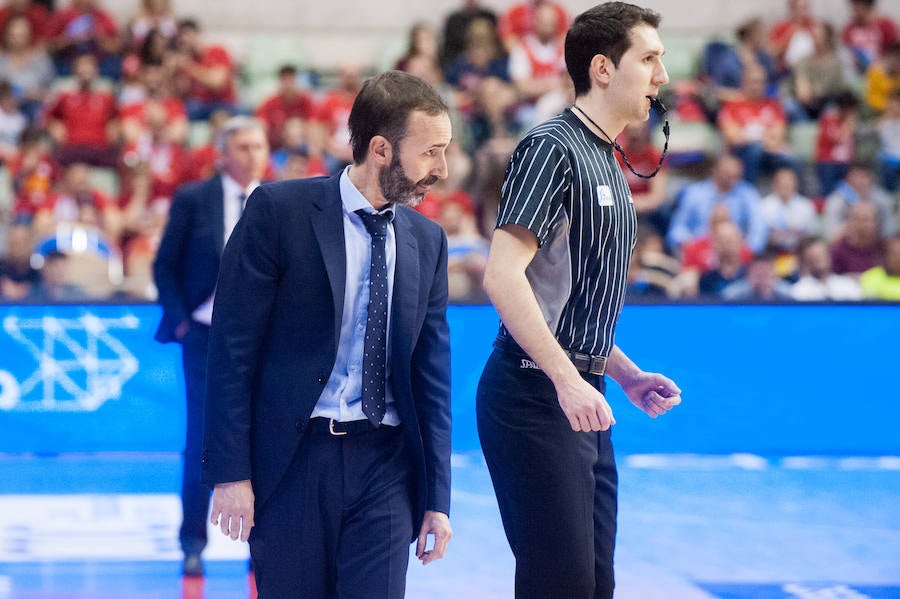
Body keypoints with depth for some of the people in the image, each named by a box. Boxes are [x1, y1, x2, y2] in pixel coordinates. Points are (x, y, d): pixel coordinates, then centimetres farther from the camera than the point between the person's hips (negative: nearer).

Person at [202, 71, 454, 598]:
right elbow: (233, 349, -7)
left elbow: (433, 372, 12)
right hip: (291, 456, -3)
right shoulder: (279, 212, -5)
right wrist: (230, 472, -12)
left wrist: (437, 497, 8)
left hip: (384, 461, 3)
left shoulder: (427, 240, 9)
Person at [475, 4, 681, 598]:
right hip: (536, 394, -10)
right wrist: (568, 380, -25)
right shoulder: (552, 148, -11)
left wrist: (626, 373, 17)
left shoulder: (608, 166, 18)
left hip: (580, 400, 10)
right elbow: (503, 275, -21)